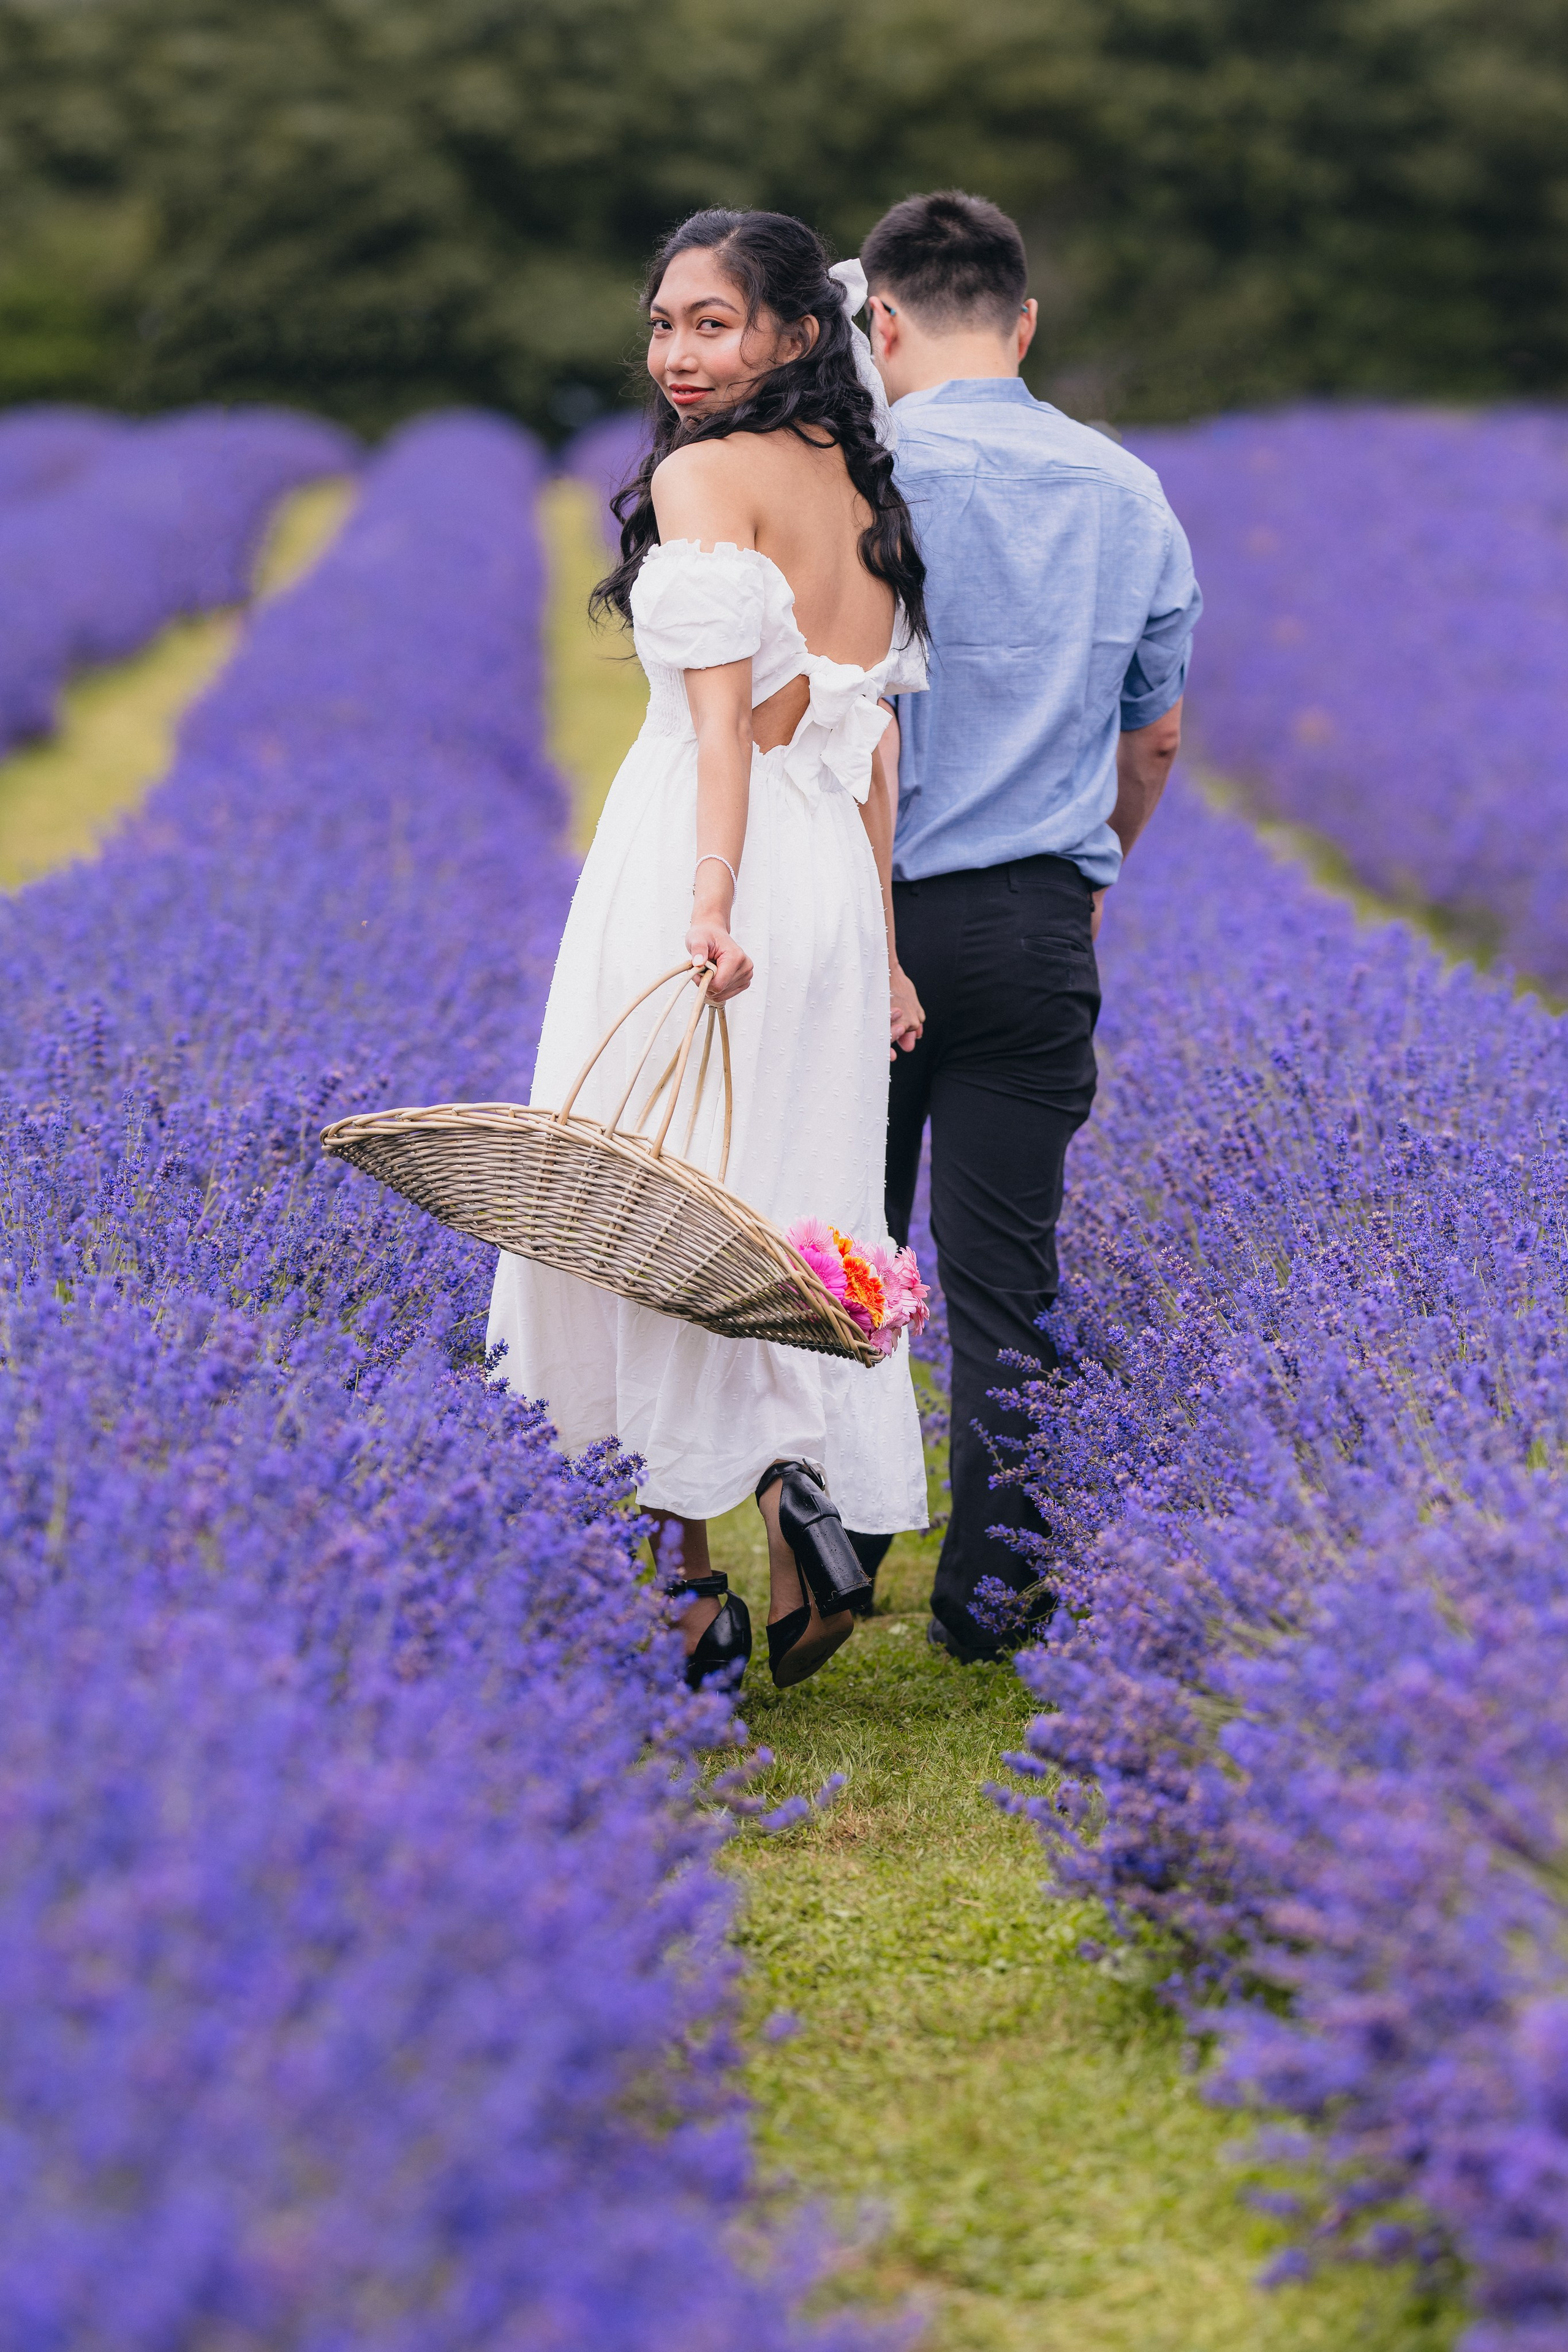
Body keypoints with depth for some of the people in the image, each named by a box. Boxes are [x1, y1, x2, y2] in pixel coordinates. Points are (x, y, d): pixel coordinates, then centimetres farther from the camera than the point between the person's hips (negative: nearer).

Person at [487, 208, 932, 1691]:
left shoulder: (702, 475, -8)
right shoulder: (864, 490, 14)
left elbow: (724, 714, -21)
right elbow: (869, 747, 13)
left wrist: (712, 898, -30)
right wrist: (879, 945, 13)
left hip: (699, 864, -7)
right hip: (835, 883, 7)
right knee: (798, 1219, 13)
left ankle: (690, 1579, 5)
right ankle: (807, 1514, 1)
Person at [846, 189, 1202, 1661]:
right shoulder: (1129, 493, 7)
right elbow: (1156, 737, 16)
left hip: (884, 916, -3)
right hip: (1044, 928, 3)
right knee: (1007, 1275, 6)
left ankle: (830, 1568, 16)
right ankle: (991, 1596, 8)